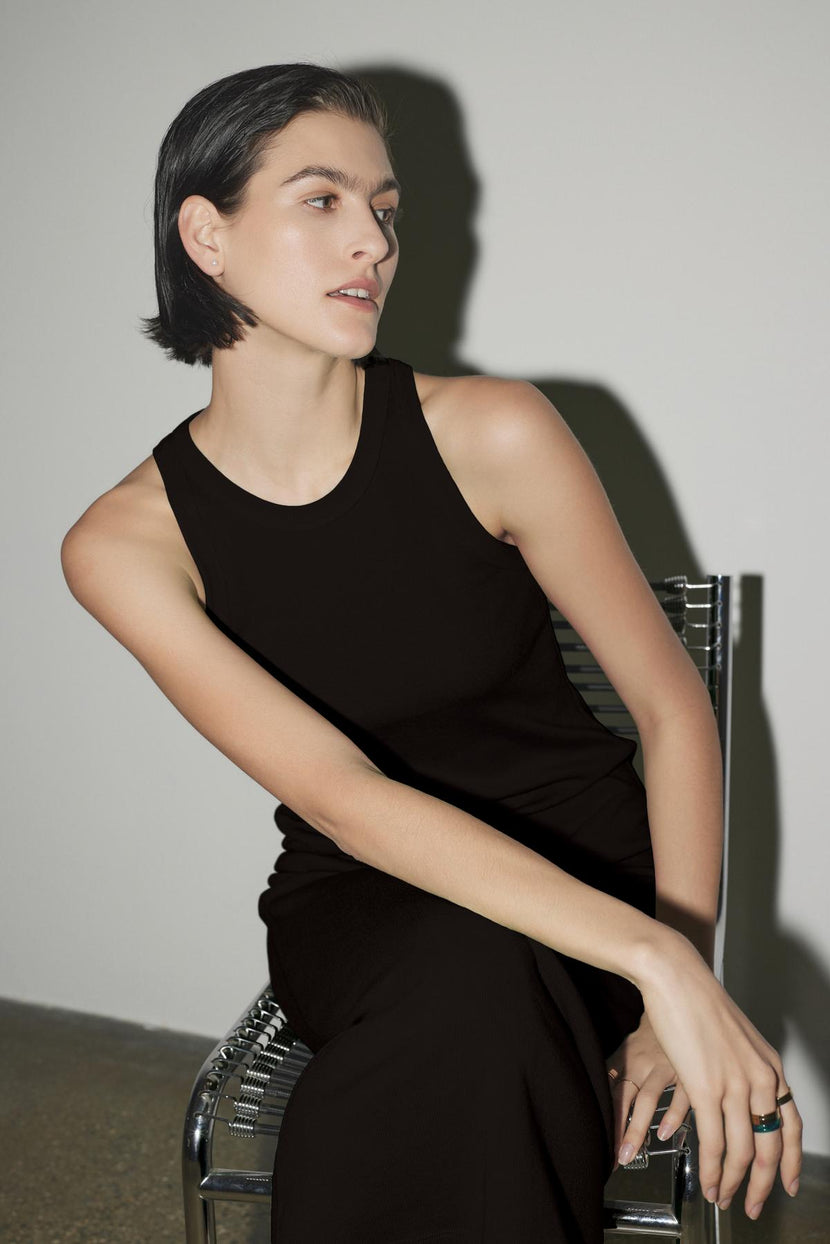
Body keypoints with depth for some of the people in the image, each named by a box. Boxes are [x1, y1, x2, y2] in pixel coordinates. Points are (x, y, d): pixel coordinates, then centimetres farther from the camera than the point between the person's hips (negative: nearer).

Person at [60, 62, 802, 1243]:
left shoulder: (493, 434, -13)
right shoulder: (126, 544, -12)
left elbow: (674, 707, -6)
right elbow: (338, 796, -21)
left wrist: (684, 983, -16)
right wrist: (654, 959, -31)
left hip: (585, 869, 0)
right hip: (361, 914, 1)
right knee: (478, 970, -34)